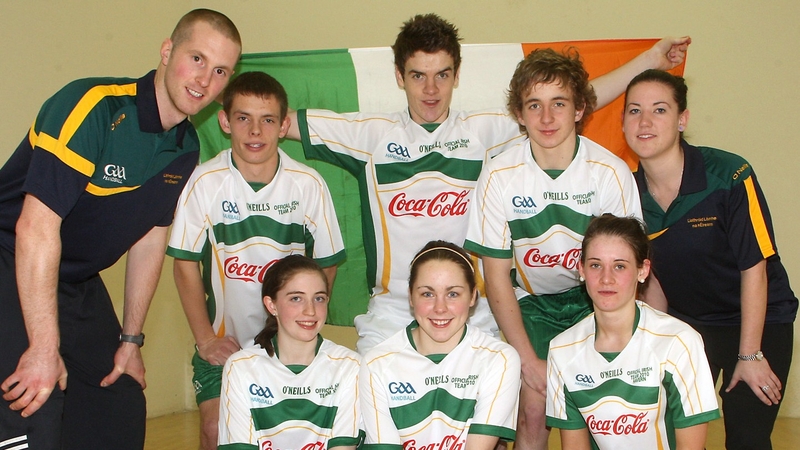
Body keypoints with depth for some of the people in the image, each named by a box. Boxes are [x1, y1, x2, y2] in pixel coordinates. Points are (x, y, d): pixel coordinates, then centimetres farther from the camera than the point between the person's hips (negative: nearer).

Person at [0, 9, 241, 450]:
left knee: (122, 411, 12)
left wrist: (130, 339, 11)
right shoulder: (93, 107, -25)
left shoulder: (186, 149, 0)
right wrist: (45, 348, -27)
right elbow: (37, 225, -28)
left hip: (80, 285, 8)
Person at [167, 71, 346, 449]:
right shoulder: (205, 182, -11)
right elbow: (186, 265, -4)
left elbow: (326, 264, 2)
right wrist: (206, 339, -5)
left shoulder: (308, 184, -9)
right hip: (225, 341, 0)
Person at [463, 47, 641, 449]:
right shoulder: (499, 176, -16)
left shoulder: (612, 172, -17)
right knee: (533, 410, -12)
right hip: (532, 302, 0)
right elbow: (497, 277, -8)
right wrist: (529, 359, -11)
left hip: (594, 299, 0)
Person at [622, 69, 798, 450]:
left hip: (758, 319, -4)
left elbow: (754, 267, -19)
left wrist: (750, 355, -15)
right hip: (686, 320, 4)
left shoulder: (730, 176, -24)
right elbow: (651, 277, 2)